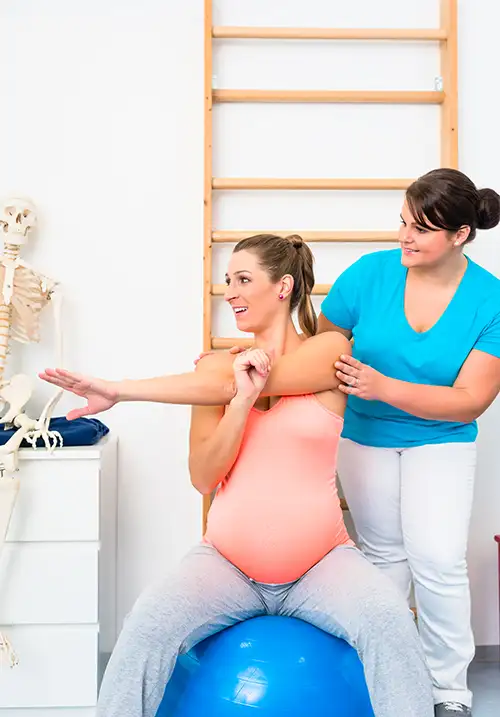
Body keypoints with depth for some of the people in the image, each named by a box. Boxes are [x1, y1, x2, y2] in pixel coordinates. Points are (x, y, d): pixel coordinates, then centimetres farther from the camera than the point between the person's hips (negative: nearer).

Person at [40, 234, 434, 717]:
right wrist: (243, 398, -18)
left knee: (389, 620, -30)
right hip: (227, 563, 2)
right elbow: (203, 478, -3)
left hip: (321, 562, -1)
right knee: (146, 628, -25)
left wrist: (120, 390, -15)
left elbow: (225, 385, -15)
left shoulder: (328, 350, -1)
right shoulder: (219, 367, 7)